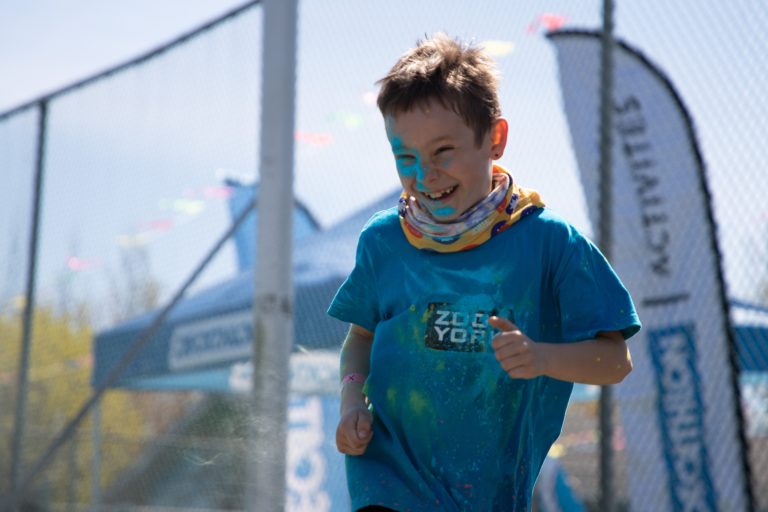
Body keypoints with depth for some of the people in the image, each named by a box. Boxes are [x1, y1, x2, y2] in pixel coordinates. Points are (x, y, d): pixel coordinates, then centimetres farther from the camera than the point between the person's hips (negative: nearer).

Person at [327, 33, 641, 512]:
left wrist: (542, 357, -25)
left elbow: (616, 359, -7)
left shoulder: (547, 240, -8)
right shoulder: (382, 241, 1)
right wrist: (352, 400, -3)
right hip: (391, 469, 1)